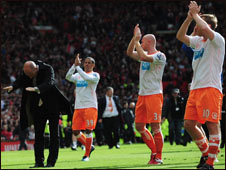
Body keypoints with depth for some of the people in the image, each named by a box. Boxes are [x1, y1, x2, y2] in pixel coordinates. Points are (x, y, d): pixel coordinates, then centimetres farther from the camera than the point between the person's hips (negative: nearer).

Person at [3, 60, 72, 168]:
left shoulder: (48, 69, -21)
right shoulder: (26, 72, -5)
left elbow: (49, 82, -36)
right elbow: (20, 81, -17)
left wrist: (36, 89, -54)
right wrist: (12, 87, -41)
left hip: (52, 105, -4)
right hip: (38, 107, 4)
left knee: (54, 134, -1)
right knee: (38, 134, 2)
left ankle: (51, 162, 3)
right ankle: (39, 162, 5)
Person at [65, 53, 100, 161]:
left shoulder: (95, 75, 2)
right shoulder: (78, 75, 16)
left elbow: (87, 78, -20)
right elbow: (68, 77, -3)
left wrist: (78, 67, -16)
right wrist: (74, 65, -13)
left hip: (90, 106, -5)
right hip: (78, 107, 5)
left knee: (88, 130, -9)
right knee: (75, 131, 1)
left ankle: (87, 154, 3)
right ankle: (89, 146, 22)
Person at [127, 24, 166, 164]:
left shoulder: (160, 56, -8)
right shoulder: (145, 54, 17)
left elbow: (143, 57, -22)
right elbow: (130, 53, 17)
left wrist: (137, 41, -11)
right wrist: (135, 38, 5)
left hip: (154, 94, -9)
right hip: (142, 95, 9)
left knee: (155, 127, -8)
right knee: (139, 126, 8)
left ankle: (158, 157, -1)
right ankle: (154, 151, 19)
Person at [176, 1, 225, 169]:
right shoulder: (198, 41, 21)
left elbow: (206, 30, -24)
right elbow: (180, 36, 17)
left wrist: (196, 14, -10)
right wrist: (189, 17, 7)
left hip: (210, 88, -9)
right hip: (195, 89, 9)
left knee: (212, 125, -10)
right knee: (189, 124, 5)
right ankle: (206, 153, 20)